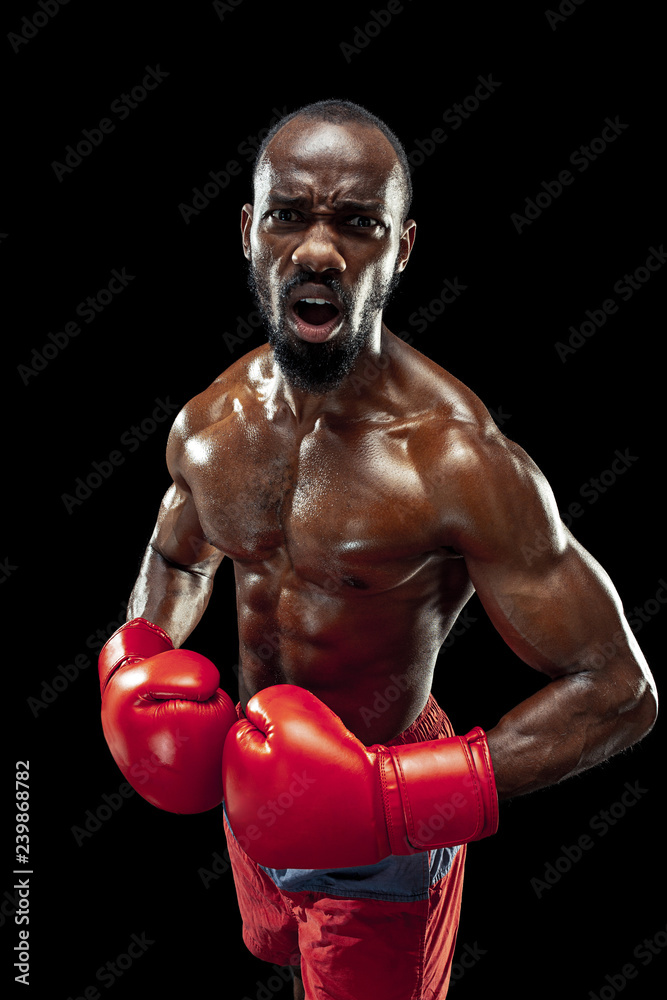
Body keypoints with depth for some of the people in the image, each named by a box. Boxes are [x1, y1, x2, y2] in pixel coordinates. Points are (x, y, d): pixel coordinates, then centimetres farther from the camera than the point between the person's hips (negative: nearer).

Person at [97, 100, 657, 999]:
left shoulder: (457, 461, -30)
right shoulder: (207, 428, -11)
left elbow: (617, 689, -26)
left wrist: (394, 798, -33)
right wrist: (133, 668, -8)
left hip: (383, 834, -5)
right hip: (251, 787, 6)